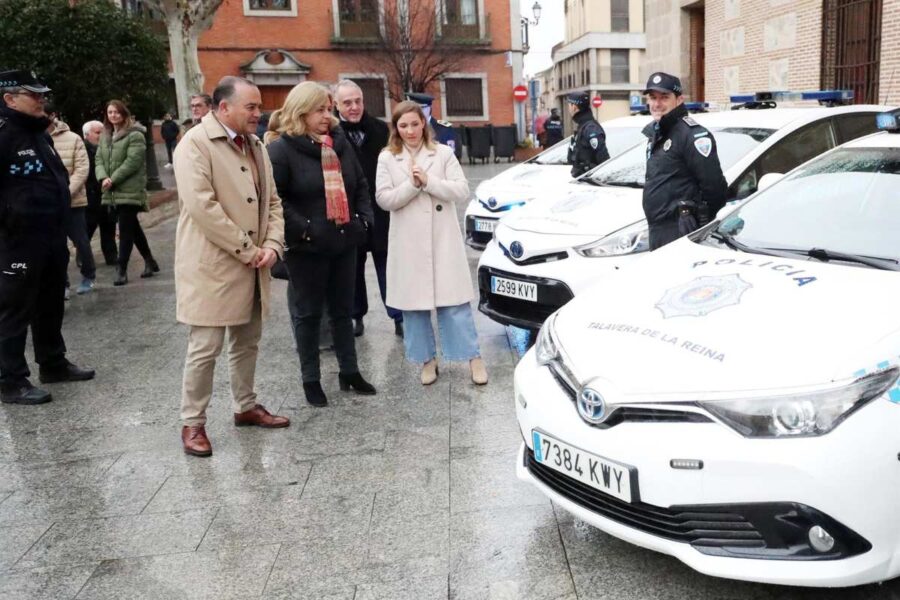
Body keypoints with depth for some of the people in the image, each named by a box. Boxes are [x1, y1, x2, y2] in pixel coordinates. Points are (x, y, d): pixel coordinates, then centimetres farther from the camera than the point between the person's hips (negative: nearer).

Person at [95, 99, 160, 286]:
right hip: (113, 192, 8)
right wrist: (103, 178, -11)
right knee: (133, 228, 15)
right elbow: (99, 160, 9)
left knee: (126, 230, -7)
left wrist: (113, 180, -17)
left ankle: (121, 269, -3)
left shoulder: (135, 135, -8)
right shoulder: (105, 136, 14)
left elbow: (132, 162, -17)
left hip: (130, 190, -8)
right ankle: (149, 261, 28)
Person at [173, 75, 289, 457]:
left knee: (248, 342, 16)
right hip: (212, 265, -7)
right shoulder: (195, 144, -11)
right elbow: (202, 207, -21)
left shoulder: (256, 146, 12)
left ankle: (246, 407, 32)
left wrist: (271, 245, -3)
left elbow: (272, 201, 14)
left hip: (252, 266, 7)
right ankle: (193, 423, 12)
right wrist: (247, 250, -17)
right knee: (205, 347, -2)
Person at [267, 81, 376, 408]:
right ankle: (311, 380, 19)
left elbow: (360, 185, 17)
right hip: (307, 248, -5)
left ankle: (349, 372, 27)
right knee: (309, 314, 7)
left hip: (344, 243, 5)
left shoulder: (340, 143, 10)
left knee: (343, 310, 15)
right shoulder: (282, 149, -9)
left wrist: (364, 220, 5)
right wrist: (302, 229, -20)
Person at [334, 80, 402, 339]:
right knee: (352, 269, 12)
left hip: (381, 214, 1)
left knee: (388, 267, 7)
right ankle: (356, 316, 26)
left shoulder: (381, 129, 2)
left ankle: (400, 318, 13)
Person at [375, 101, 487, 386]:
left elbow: (461, 191, -5)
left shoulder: (443, 153, 3)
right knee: (414, 302, 6)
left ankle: (473, 357, 11)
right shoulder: (387, 158, 3)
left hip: (443, 238, -1)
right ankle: (427, 359, 20)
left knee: (454, 300, 1)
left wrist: (428, 181, -14)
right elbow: (384, 199, -4)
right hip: (409, 242, 1)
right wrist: (412, 184, -16)